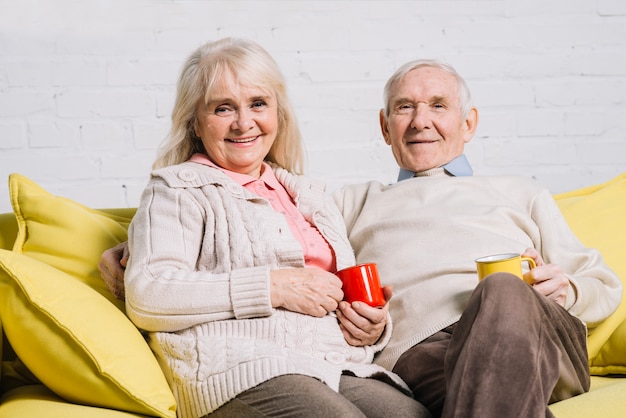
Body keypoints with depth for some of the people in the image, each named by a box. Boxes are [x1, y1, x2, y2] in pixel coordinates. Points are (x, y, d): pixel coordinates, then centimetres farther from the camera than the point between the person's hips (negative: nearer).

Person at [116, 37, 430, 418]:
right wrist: (271, 286, -9)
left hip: (345, 370, 5)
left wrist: (374, 325, 9)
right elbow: (147, 295, -6)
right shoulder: (178, 190, 11)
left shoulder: (310, 195, 30)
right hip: (241, 372, -5)